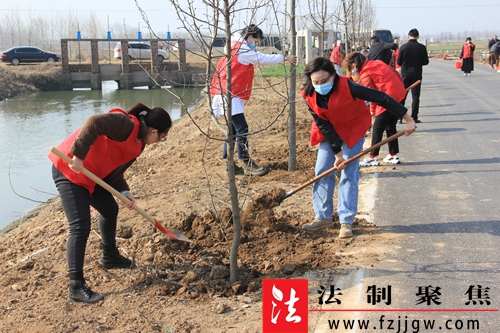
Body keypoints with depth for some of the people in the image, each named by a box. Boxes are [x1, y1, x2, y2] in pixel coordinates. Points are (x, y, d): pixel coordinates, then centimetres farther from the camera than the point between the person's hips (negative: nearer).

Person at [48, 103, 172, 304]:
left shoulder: (137, 144, 10)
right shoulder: (126, 124, -19)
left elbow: (114, 171, 11)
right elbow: (94, 123, -33)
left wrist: (124, 192, -4)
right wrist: (78, 156, -35)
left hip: (91, 174, 10)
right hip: (69, 169, -10)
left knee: (110, 210, 23)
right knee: (80, 226, -13)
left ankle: (110, 257, 45)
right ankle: (76, 287, -7)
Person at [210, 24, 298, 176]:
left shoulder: (235, 47, 20)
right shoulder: (243, 49, -9)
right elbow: (264, 59, -8)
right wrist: (284, 58, 0)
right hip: (231, 95, -10)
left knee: (234, 129, 11)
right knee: (242, 129, -11)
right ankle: (247, 164, -9)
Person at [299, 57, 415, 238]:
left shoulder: (346, 86, -32)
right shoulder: (309, 95, -19)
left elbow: (381, 98, -30)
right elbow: (323, 125, -14)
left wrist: (408, 119, -29)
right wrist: (337, 152, -16)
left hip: (353, 129, -4)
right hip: (329, 132, 4)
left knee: (349, 174, -9)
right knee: (322, 171, 1)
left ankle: (346, 221, -4)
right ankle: (323, 216, 13)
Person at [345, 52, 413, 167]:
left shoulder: (364, 74, -8)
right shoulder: (377, 63, 15)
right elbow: (396, 74, 17)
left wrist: (372, 110, 4)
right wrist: (401, 88, 24)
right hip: (400, 93, 9)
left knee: (377, 128, 1)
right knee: (390, 127, 18)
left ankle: (373, 157, 7)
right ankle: (394, 155, 23)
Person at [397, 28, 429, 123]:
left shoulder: (403, 47, -6)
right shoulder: (422, 47, -5)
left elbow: (399, 62, -2)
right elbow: (426, 62, 0)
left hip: (405, 74, 0)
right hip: (417, 75, 0)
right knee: (415, 96, 5)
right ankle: (414, 117, 2)